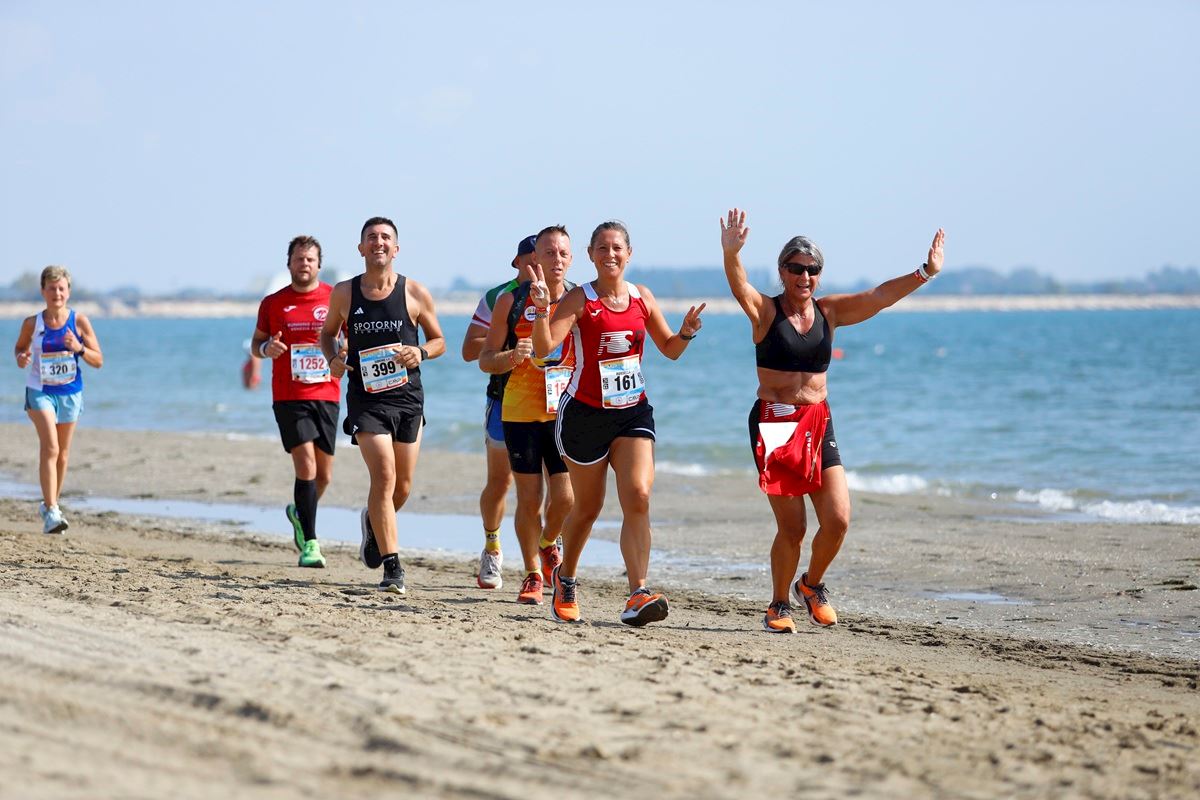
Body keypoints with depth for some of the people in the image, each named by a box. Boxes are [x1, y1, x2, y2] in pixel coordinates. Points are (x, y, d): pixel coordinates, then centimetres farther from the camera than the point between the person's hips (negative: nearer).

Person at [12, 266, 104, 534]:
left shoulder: (79, 322, -7)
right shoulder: (32, 323, -7)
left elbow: (98, 361, -4)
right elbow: (20, 346, 12)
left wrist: (79, 348, -23)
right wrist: (21, 357, -11)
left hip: (70, 393, 2)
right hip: (40, 391, -2)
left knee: (62, 453, 13)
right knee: (50, 447, -19)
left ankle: (51, 505, 32)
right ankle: (51, 511, -22)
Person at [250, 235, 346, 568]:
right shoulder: (273, 303, 6)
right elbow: (255, 344, 13)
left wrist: (344, 360, -12)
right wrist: (266, 349, -10)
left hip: (326, 394, 2)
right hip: (289, 397, -2)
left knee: (324, 474, 8)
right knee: (306, 466, -14)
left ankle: (299, 513, 39)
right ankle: (309, 542, -9)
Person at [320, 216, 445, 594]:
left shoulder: (415, 293, 0)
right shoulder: (344, 293, 2)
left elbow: (438, 340, 10)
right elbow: (327, 333, 17)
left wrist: (421, 353, -12)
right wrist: (333, 357, -4)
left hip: (408, 397, 2)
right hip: (366, 397, -2)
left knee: (402, 486, 10)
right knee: (383, 475, -16)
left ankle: (374, 523, 45)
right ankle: (392, 567, -13)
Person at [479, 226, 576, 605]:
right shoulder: (512, 301, 2)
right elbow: (486, 360, 4)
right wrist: (512, 356, -17)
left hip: (566, 413, 1)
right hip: (521, 412, -1)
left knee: (564, 497, -4)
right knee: (529, 498, 0)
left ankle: (548, 545, 28)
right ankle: (533, 575, 16)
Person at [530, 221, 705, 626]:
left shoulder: (642, 297, 5)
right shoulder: (579, 300, -8)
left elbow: (670, 349, 17)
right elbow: (544, 348, -21)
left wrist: (686, 333, -4)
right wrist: (542, 311, -37)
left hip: (633, 411, 3)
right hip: (585, 413, -3)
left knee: (638, 498, -17)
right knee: (587, 508, 10)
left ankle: (638, 596, -21)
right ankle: (565, 578, 37)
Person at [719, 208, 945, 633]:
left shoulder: (829, 311, 8)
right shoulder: (765, 311, -4)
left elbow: (878, 295, -3)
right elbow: (739, 287, -24)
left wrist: (925, 273, -17)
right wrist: (731, 254, -45)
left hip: (817, 423, 4)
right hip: (774, 423, -4)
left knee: (838, 519, -5)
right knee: (792, 526, -5)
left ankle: (812, 584, 23)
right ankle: (779, 606, 16)